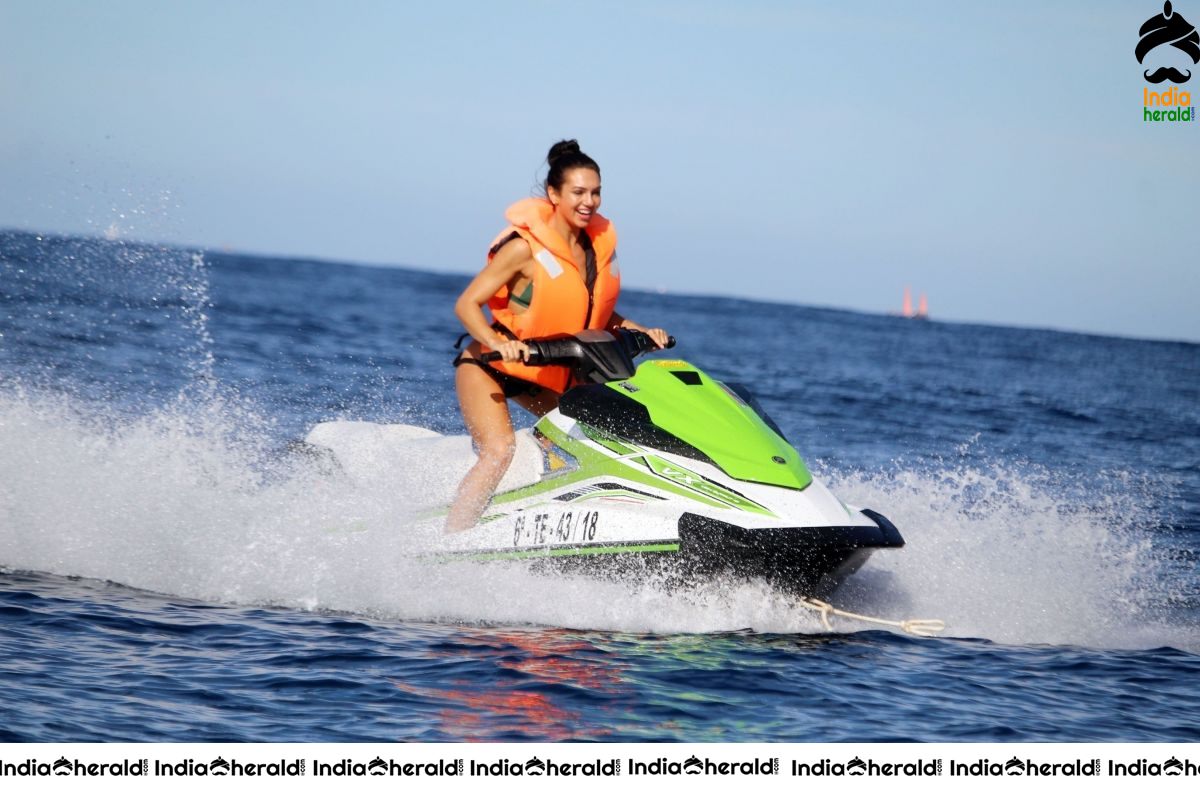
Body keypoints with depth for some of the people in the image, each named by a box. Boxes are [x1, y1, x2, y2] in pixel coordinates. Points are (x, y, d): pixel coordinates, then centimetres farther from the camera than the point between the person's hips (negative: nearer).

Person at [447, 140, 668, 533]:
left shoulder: (600, 243, -1)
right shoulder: (526, 247, -20)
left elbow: (599, 314, 14)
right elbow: (467, 304, -19)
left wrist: (641, 332, -2)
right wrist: (498, 343, -37)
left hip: (549, 376, 7)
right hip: (488, 367, -7)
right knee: (499, 449, -26)